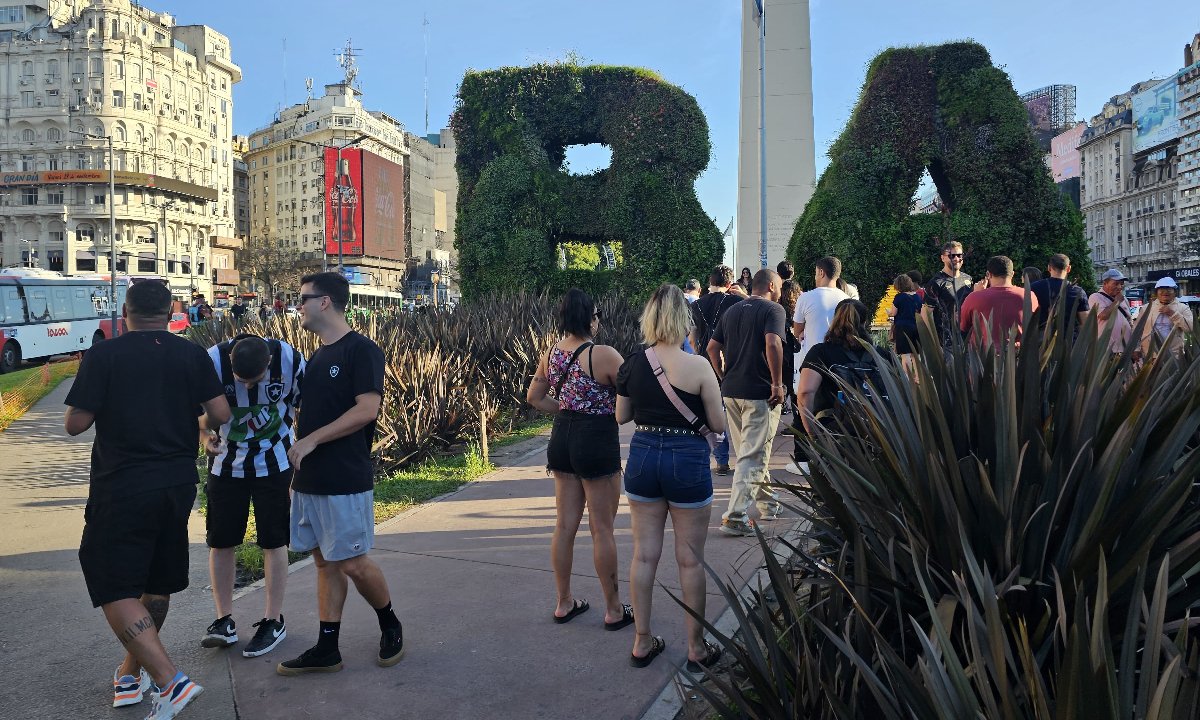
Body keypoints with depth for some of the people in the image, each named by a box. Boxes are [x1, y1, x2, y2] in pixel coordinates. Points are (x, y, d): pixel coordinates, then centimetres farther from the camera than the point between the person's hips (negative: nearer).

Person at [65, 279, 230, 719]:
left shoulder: (103, 356, -8)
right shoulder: (192, 354, 0)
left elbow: (75, 424, -8)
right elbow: (220, 414, -3)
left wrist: (105, 405, 12)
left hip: (121, 488, -4)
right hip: (178, 483, 5)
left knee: (115, 590, 0)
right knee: (157, 583, 19)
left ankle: (170, 681, -13)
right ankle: (131, 673, 36)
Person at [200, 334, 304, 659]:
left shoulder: (290, 360, -21)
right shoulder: (212, 361, -21)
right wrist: (205, 437, -21)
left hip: (274, 460, -1)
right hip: (226, 461, 1)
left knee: (274, 541, 4)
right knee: (220, 541, 5)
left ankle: (274, 621, 17)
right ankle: (224, 621, 19)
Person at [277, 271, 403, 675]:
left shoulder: (362, 351, -9)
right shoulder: (317, 357, 16)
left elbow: (367, 409, -18)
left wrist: (311, 440, -18)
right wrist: (298, 459, 9)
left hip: (345, 480, -8)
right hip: (310, 478, 8)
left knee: (353, 563, -2)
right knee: (325, 562, 11)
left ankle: (390, 625, 21)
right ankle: (326, 650, 18)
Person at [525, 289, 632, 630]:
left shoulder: (552, 353, 4)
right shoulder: (604, 355, -18)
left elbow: (535, 397, 14)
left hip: (562, 438, 7)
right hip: (597, 441, -7)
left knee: (565, 525, 14)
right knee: (602, 529, 3)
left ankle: (564, 603, 26)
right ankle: (614, 610, 16)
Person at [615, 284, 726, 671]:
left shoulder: (632, 364, -3)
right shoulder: (698, 367, -14)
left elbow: (621, 416, 7)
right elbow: (718, 424, -8)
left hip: (643, 457, 4)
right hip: (687, 461, -3)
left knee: (644, 554, 13)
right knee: (690, 559, 8)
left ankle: (642, 642, 24)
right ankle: (697, 648, 21)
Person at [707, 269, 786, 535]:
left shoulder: (733, 311, 15)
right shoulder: (773, 309, -7)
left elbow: (712, 347, 12)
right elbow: (773, 344, -23)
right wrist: (777, 384, -19)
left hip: (731, 391, 7)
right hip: (759, 393, -7)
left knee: (748, 451, 18)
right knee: (753, 456, -4)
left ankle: (768, 503, 33)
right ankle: (735, 516, -9)